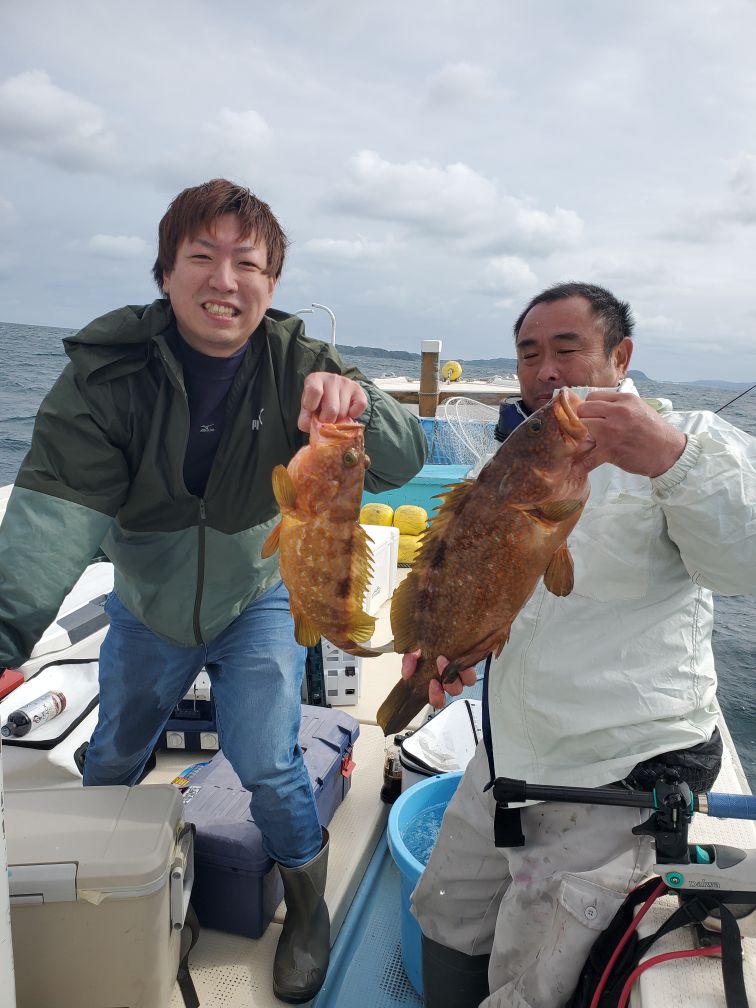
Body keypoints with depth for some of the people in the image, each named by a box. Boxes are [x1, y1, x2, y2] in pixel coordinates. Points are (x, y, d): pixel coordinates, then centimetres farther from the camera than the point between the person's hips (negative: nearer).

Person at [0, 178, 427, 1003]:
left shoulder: (299, 366, -19)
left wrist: (359, 407, -50)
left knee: (266, 763, -7)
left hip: (258, 598, -1)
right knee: (111, 763, 19)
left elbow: (402, 463, -27)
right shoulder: (106, 370, -22)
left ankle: (307, 907, 27)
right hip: (147, 607, 2)